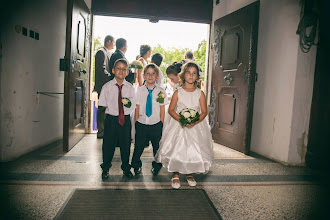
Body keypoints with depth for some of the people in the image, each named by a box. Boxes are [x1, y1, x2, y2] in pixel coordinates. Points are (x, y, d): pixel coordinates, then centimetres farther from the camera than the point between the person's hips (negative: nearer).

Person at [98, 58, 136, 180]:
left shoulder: (130, 87, 2)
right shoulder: (107, 86, -2)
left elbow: (133, 106, 3)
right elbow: (103, 105, -1)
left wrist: (129, 104, -14)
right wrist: (112, 109, -10)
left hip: (126, 119, 1)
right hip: (111, 119, -1)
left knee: (126, 144, 11)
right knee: (108, 144, 8)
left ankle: (126, 168, 31)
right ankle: (105, 169, 29)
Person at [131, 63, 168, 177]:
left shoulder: (161, 91, -2)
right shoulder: (139, 90, 0)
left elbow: (162, 110, 0)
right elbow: (137, 108, 3)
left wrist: (161, 124, -1)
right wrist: (136, 122, 3)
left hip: (156, 125, 0)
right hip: (141, 124, 1)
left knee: (157, 147, 13)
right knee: (138, 147, 10)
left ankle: (156, 167, 38)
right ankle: (137, 166, 35)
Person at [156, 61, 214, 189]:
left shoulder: (200, 93, 2)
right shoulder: (178, 92, -1)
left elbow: (204, 111, 0)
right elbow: (171, 110, -3)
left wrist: (195, 122, -18)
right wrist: (181, 119, -19)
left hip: (196, 126, 1)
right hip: (179, 125, -1)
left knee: (194, 151, 5)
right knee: (176, 149, -3)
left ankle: (189, 174, 29)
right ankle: (175, 175, 18)